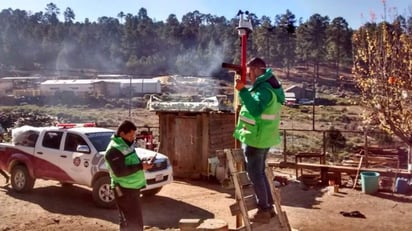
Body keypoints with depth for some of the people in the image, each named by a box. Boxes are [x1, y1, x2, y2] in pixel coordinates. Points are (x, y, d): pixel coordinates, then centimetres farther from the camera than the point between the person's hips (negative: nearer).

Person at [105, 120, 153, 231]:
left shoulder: (127, 144, 11)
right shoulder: (114, 149, -19)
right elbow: (119, 172, -27)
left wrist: (142, 162, 1)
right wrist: (140, 166, -24)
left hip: (133, 188, 10)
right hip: (124, 190, -10)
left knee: (137, 220, 19)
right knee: (129, 222, -5)